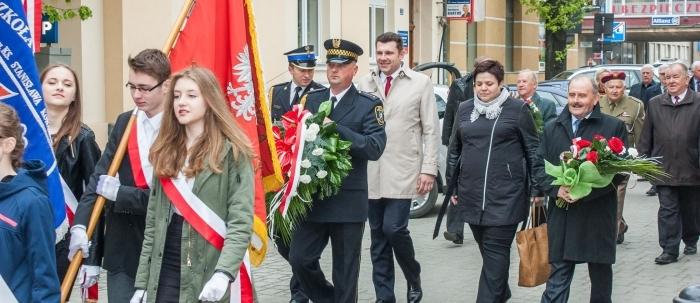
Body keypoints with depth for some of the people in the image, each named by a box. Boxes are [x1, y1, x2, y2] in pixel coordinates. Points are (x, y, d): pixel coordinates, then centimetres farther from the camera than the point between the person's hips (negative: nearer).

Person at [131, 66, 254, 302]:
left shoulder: (232, 152, -6)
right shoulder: (166, 151, 12)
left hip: (207, 276, -4)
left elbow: (241, 222, -13)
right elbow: (153, 222, 13)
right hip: (165, 273, 4)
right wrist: (142, 282, 10)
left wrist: (224, 272, -26)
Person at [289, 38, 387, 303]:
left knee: (345, 271, 4)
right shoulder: (311, 100, 10)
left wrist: (335, 127, -21)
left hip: (348, 202, -4)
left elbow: (374, 148, -16)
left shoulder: (368, 105, -4)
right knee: (299, 259, 3)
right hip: (312, 197, 4)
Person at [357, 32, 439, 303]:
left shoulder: (420, 83, 0)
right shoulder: (365, 84, 7)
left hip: (402, 171, -3)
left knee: (394, 229, -11)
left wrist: (429, 169, -6)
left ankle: (414, 279, 15)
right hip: (371, 172, 3)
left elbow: (431, 130, 0)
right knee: (377, 235, 7)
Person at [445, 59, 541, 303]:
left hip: (505, 194, -5)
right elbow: (454, 149, 18)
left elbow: (533, 150, 0)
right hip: (472, 193, 5)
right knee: (487, 248, 13)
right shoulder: (465, 109, 11)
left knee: (495, 249, -7)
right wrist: (451, 184, 17)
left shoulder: (517, 109, -2)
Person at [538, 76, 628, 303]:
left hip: (598, 217, -2)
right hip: (562, 217, 2)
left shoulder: (613, 127, 0)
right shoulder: (552, 129, 11)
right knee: (557, 280, -2)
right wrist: (557, 189, -11)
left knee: (601, 279, 13)